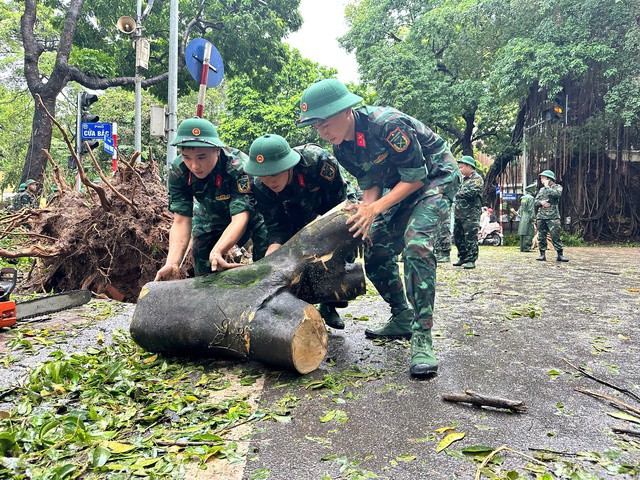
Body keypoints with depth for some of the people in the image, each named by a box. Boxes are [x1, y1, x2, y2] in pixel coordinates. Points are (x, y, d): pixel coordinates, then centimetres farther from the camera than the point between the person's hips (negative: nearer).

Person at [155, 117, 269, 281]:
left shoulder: (239, 167, -40)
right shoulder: (177, 171, -27)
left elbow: (240, 218, -47)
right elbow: (181, 221, -28)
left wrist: (217, 252, -64)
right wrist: (172, 263, -43)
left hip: (249, 211, -3)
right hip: (210, 216, 3)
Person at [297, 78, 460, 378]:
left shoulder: (388, 125, -31)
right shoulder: (341, 146, -8)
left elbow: (416, 177, -25)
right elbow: (370, 184, 0)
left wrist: (376, 208, -30)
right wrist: (365, 211, -20)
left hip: (436, 176, -8)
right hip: (400, 184, 8)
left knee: (416, 243, -29)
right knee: (375, 253, 1)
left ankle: (422, 338, -22)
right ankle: (402, 319, 19)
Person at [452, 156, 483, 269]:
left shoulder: (477, 179, -5)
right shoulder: (463, 179, 21)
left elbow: (472, 192, -20)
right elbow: (457, 191, 24)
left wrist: (459, 193, -10)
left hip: (471, 214, -9)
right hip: (459, 213, 9)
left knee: (470, 237, -8)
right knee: (457, 237, 11)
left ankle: (471, 260, -3)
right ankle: (463, 258, 23)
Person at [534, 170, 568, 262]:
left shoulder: (558, 187, 5)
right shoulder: (541, 189, 20)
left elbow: (556, 194, -17)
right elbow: (535, 202, 15)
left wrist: (547, 186, -7)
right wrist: (541, 202, -7)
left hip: (553, 217, -5)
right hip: (541, 216, 5)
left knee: (556, 236, -8)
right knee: (541, 236, 3)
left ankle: (560, 255, -5)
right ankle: (542, 254, 9)